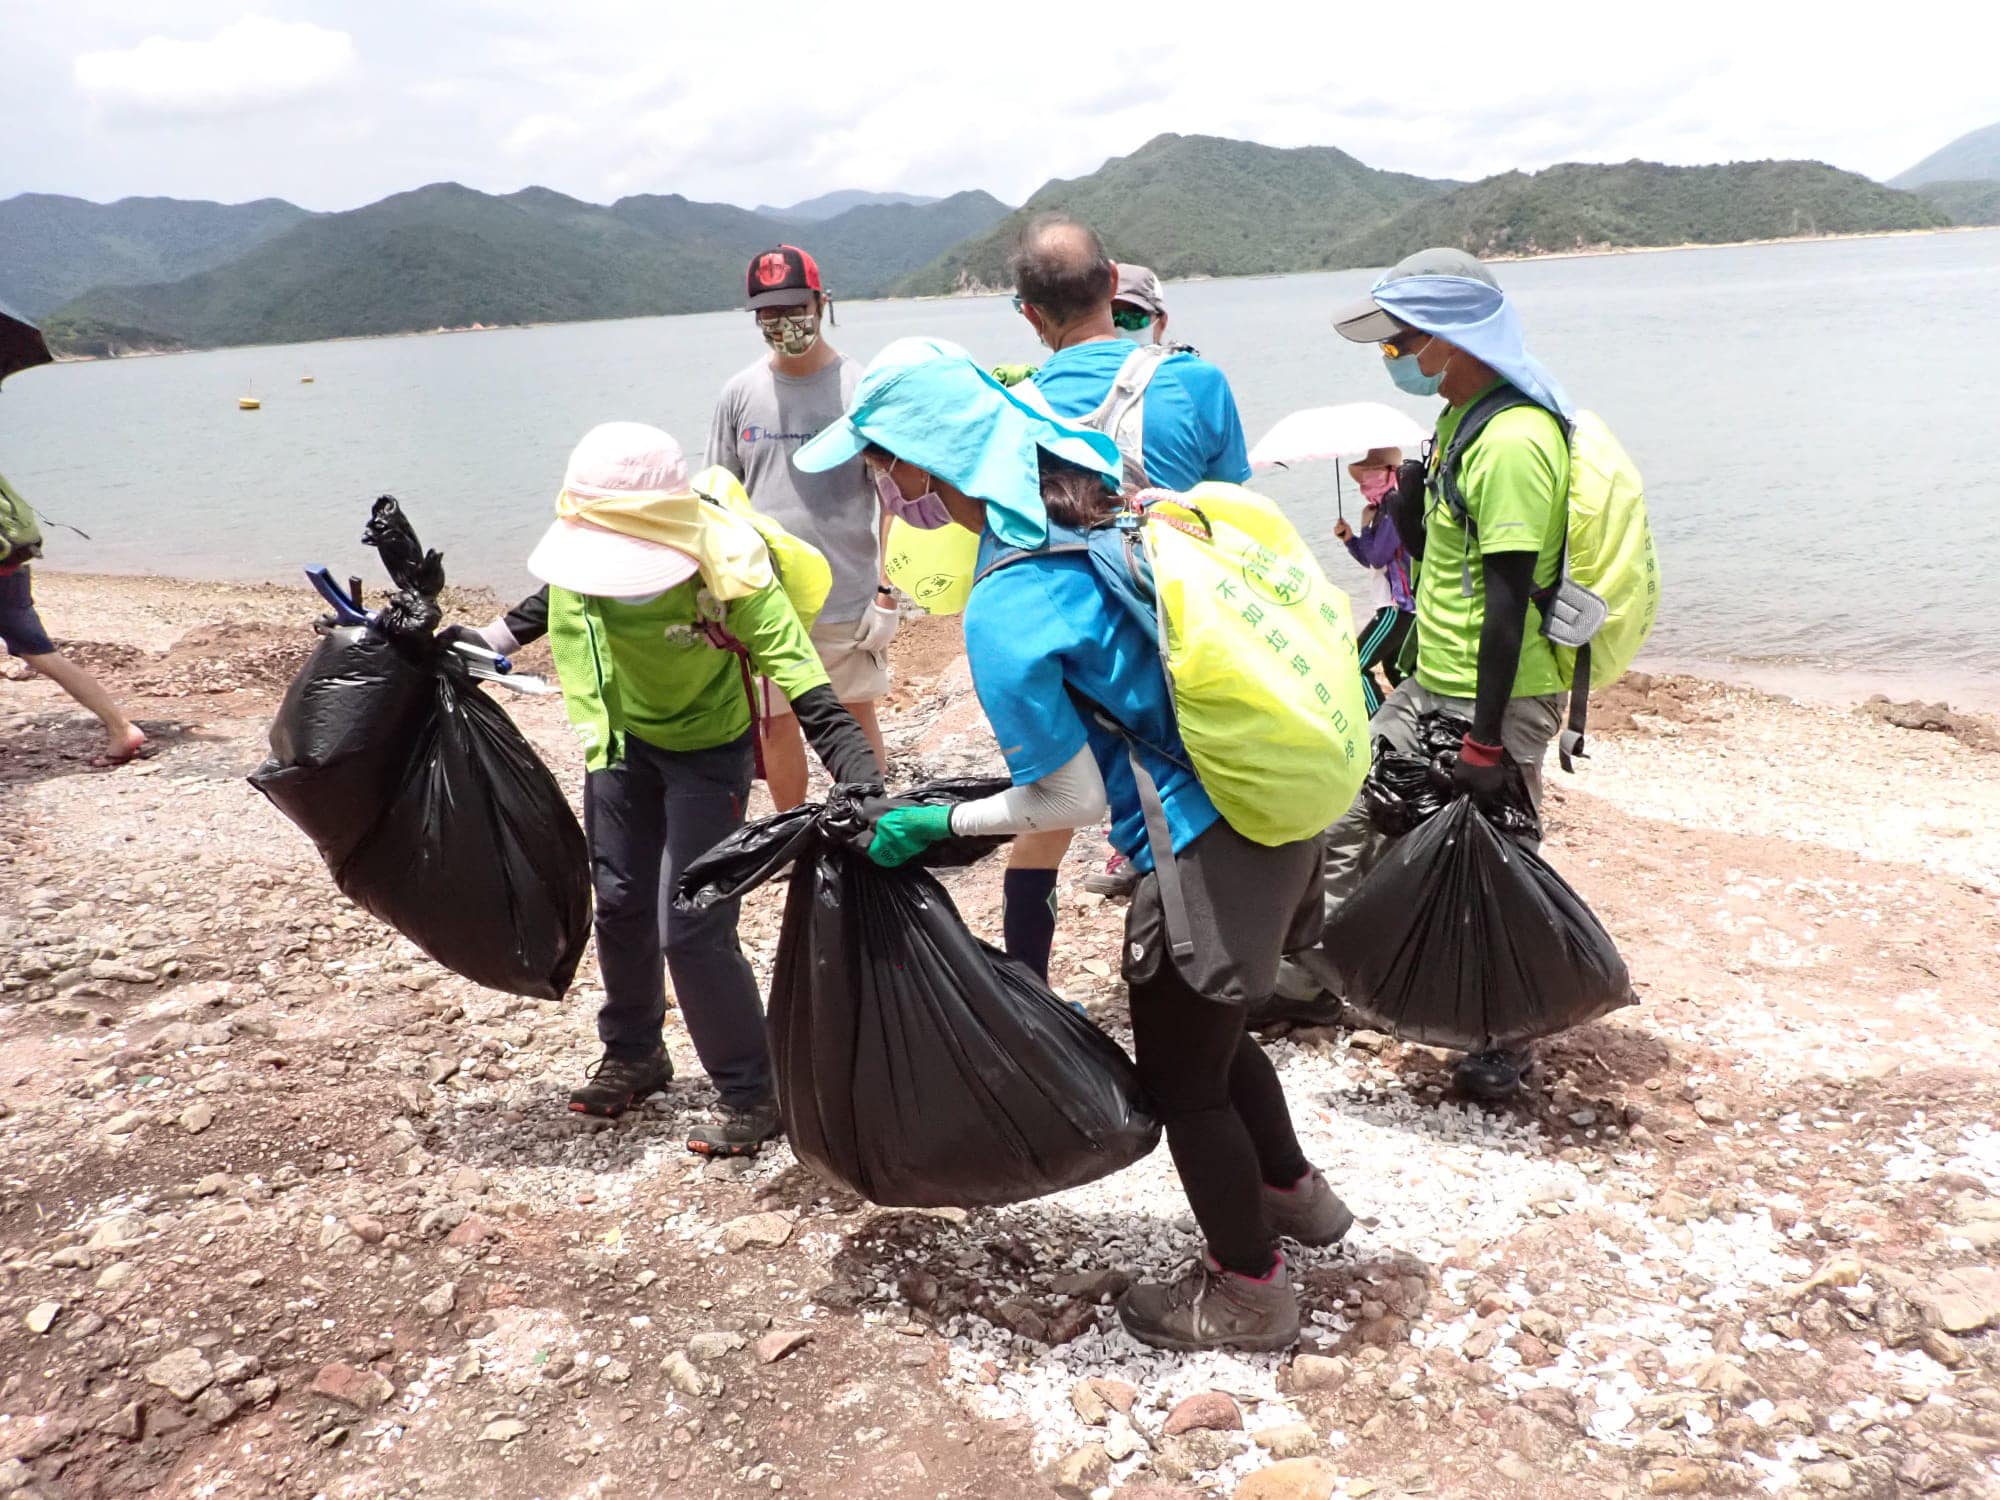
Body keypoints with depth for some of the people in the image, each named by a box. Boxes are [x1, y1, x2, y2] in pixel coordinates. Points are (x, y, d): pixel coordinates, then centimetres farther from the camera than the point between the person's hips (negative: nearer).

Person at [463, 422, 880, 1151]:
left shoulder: (729, 576, -35)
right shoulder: (586, 554, -21)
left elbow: (809, 692, -39)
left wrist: (867, 789, -49)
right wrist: (490, 640, 0)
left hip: (707, 749, -5)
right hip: (623, 737, 6)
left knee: (689, 926, -10)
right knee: (619, 901, 15)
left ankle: (751, 1095, 8)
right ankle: (633, 1053, 39)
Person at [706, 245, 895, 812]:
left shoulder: (860, 387, -5)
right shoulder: (740, 392, 3)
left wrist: (886, 587, -8)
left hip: (848, 595, -3)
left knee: (856, 717, 9)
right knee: (776, 721, 12)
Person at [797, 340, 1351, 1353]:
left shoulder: (1002, 616, -24)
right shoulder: (1106, 491, -1)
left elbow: (1071, 801, -15)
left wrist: (933, 826, -3)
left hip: (1208, 849, -9)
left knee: (1180, 1074, 14)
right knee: (1209, 1032, 29)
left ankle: (1248, 1289, 35)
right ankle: (1293, 1194, 51)